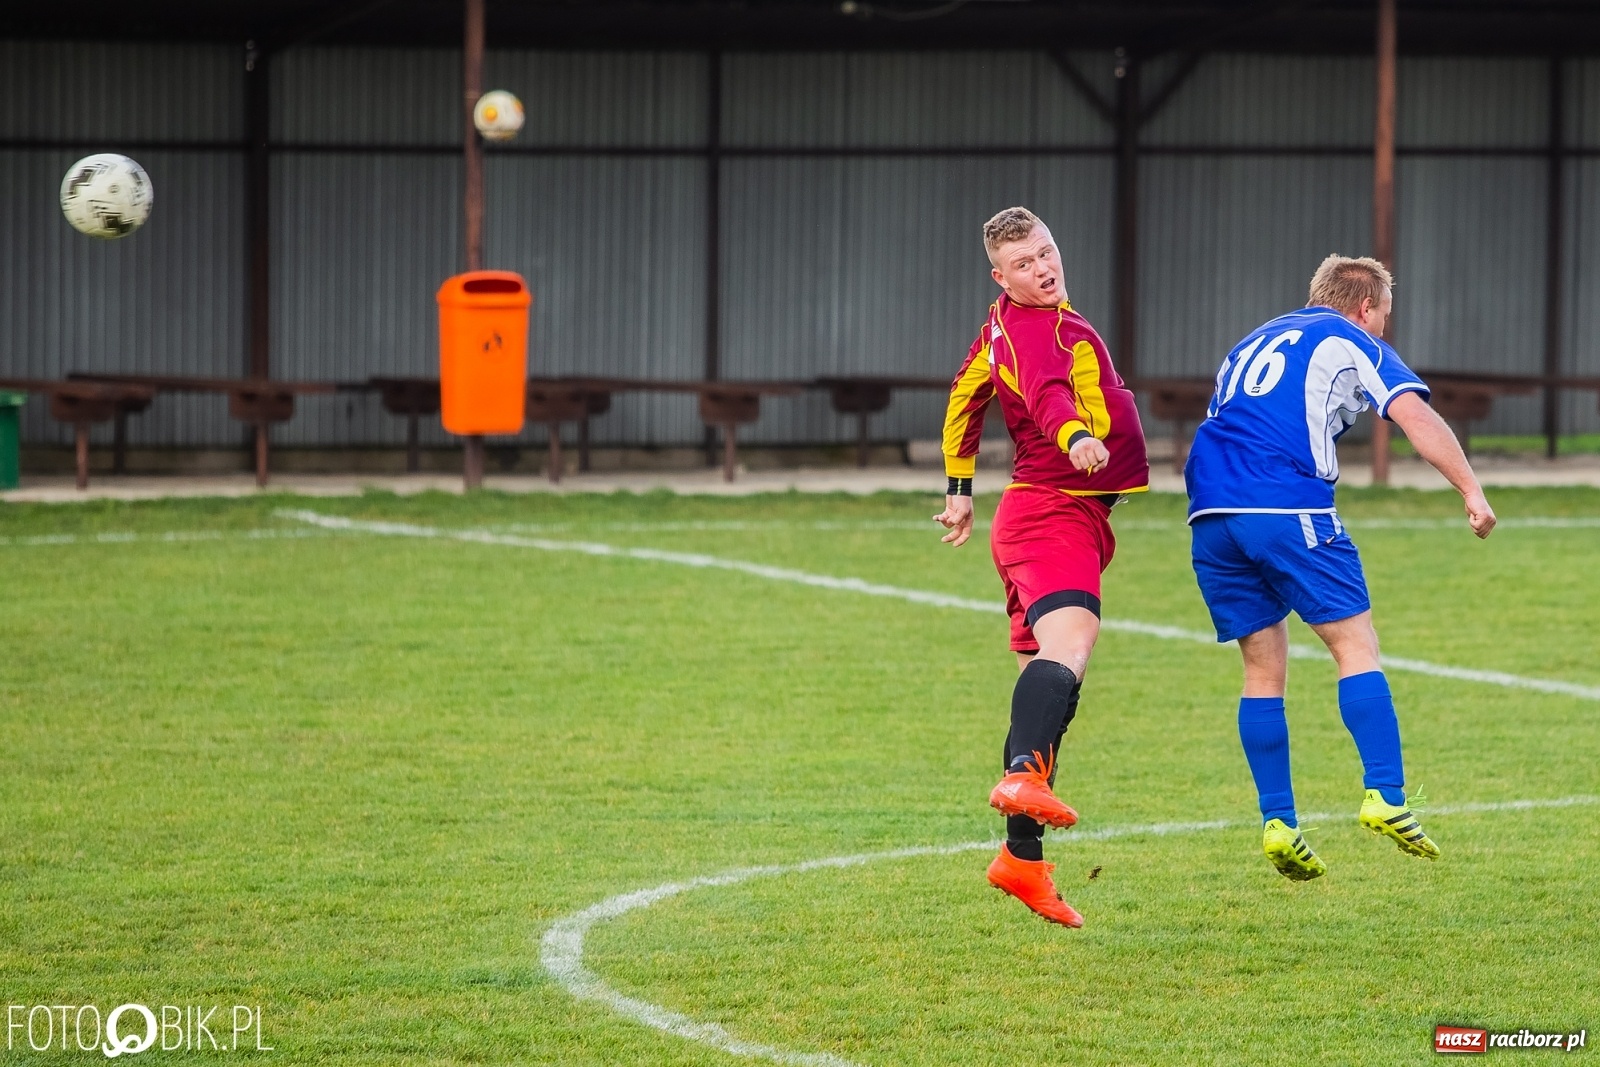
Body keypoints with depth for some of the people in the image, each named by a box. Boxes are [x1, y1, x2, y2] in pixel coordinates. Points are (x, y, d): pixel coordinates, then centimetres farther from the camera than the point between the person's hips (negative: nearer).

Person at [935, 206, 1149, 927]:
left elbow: (965, 393, 30)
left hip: (1072, 516, 10)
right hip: (1053, 512, -10)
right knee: (1070, 639, -33)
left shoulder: (1006, 325, 18)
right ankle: (1025, 776, -56)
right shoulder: (1032, 329, -13)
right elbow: (1046, 389, -34)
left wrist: (960, 488, 36)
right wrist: (1076, 438, -53)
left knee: (1045, 677, 10)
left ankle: (1022, 857, 13)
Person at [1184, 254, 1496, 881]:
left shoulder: (1254, 342, 31)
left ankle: (1277, 822, 4)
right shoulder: (1352, 344, 12)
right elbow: (1415, 416, -1)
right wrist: (1471, 490, -4)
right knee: (1356, 644, -2)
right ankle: (1384, 797, -15)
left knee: (1263, 666, 11)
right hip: (1289, 510, -6)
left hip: (1209, 514, 6)